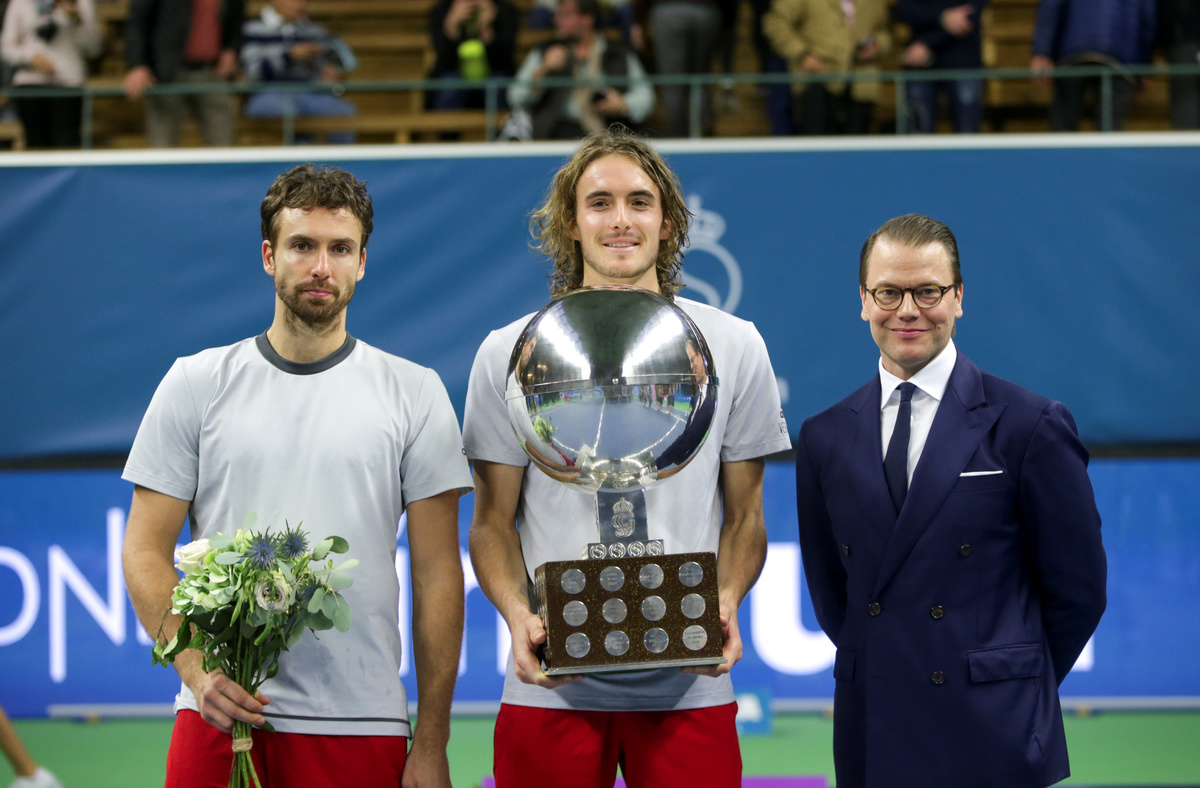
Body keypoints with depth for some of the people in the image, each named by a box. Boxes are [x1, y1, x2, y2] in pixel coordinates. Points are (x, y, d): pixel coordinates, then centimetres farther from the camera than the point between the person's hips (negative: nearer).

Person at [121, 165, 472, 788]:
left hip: (359, 725, 0)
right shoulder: (195, 384, 7)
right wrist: (196, 666, -13)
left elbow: (437, 574, 3)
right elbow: (146, 553, 4)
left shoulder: (415, 393, 5)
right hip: (219, 713, 0)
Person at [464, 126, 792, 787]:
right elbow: (493, 522, 7)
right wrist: (519, 617, -12)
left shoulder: (734, 347, 8)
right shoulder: (509, 354, 6)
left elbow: (743, 516, 10)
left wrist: (725, 604, -9)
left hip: (688, 687, 0)